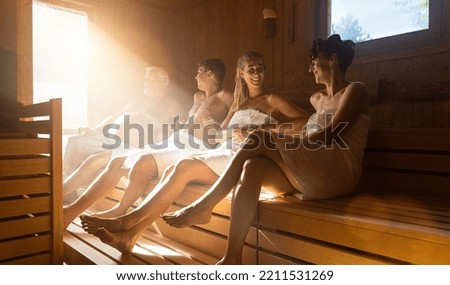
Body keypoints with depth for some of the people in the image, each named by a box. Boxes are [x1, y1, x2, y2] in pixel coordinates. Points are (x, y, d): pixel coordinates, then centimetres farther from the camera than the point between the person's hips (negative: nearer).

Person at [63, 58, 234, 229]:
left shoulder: (224, 97, 5)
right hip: (173, 143, 8)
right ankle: (73, 209, -6)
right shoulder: (198, 97, 27)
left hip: (193, 149, -8)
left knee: (144, 161, -33)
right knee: (117, 161, -5)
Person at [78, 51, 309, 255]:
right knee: (174, 169, -21)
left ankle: (128, 221, -23)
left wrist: (262, 129, -14)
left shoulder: (272, 100, 11)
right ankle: (129, 234, -26)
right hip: (223, 153, 6)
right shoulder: (239, 102, 29)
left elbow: (305, 121, -6)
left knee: (184, 167, -27)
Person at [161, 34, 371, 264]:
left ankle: (202, 208, -17)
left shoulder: (355, 90, 6)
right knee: (252, 167, -23)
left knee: (258, 140, -22)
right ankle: (232, 259, -28)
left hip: (338, 173, -6)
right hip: (306, 176, 6)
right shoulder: (317, 99, 27)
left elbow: (331, 133, -9)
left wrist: (282, 144, -11)